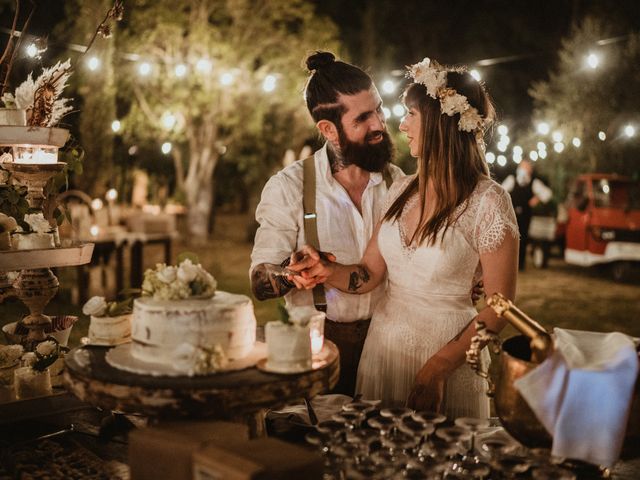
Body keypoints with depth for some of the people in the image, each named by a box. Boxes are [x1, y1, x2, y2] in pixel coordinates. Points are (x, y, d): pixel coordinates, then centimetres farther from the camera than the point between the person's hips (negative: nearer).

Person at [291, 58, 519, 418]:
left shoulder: (488, 202, -15)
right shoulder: (403, 191, 4)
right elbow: (369, 274, 2)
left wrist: (437, 369, -19)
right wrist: (329, 271, -18)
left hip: (447, 351, -5)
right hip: (383, 346, 6)